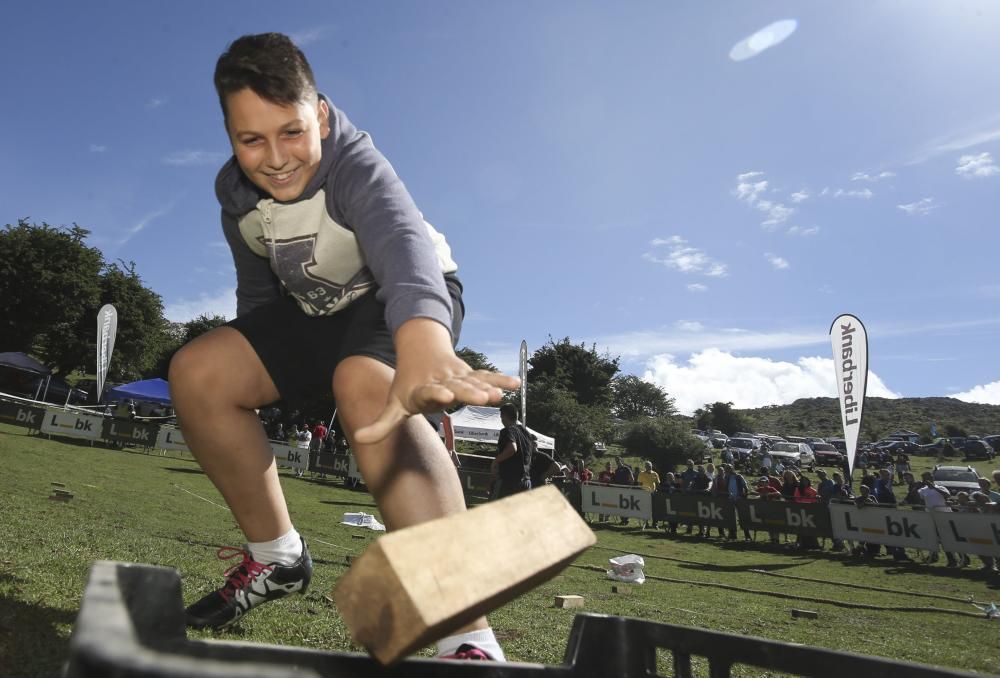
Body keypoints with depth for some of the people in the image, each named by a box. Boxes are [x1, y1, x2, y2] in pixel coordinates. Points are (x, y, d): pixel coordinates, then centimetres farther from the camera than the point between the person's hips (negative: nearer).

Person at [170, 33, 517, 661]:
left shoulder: (354, 164, -27)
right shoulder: (237, 197, -6)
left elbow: (402, 239, -50)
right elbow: (259, 291, 9)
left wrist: (422, 347, -70)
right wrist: (256, 370, 9)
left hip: (406, 301, -6)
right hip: (315, 311, 7)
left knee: (364, 384, -39)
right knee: (197, 371, -10)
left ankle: (470, 641, -41)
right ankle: (276, 556, 5)